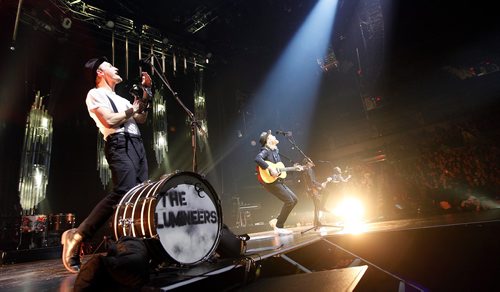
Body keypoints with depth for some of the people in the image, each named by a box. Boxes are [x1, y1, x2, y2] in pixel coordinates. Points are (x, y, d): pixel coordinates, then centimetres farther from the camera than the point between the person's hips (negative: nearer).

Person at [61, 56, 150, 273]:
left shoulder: (120, 98, 30)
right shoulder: (95, 94, 5)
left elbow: (141, 119, 25)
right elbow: (110, 120, -10)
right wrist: (131, 110, 4)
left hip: (137, 143, 9)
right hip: (119, 144, -9)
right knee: (125, 192, -25)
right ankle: (77, 236, -17)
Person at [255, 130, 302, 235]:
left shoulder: (275, 151, 19)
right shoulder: (265, 151, -9)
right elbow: (257, 159, -30)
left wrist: (294, 168, 21)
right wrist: (270, 168, -33)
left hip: (278, 181, 9)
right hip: (270, 182, -9)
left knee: (294, 199, 9)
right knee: (289, 201, -12)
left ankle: (276, 221, 13)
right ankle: (279, 226, 1)